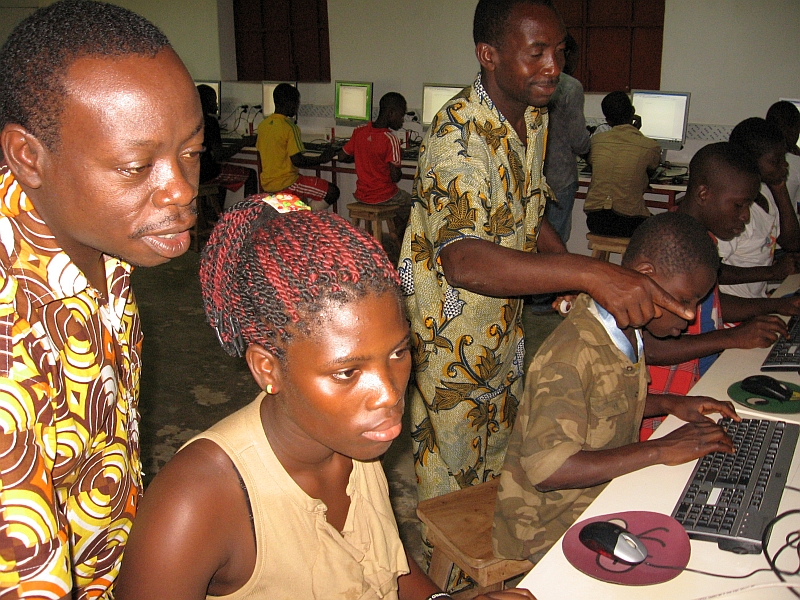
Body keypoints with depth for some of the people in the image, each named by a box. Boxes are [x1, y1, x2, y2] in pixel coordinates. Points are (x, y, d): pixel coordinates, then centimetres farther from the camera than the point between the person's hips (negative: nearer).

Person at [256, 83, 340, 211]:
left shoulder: (262, 125, 6)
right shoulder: (290, 128, -17)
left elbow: (260, 157, 14)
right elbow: (297, 160, -21)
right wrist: (321, 159, -8)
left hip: (266, 183, 9)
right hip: (285, 184, -9)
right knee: (332, 192, -6)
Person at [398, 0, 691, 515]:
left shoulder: (535, 118, -1)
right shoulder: (457, 135, -30)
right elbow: (464, 260, -46)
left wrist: (578, 278, -3)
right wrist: (588, 272, -55)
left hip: (505, 325, 8)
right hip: (450, 338, -8)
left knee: (499, 454, 26)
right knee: (453, 477, 11)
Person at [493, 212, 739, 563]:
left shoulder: (628, 334, 2)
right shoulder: (571, 356, -27)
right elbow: (546, 469, -33)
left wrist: (670, 404, 2)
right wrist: (661, 450, -28)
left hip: (607, 492, 9)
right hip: (550, 528, -8)